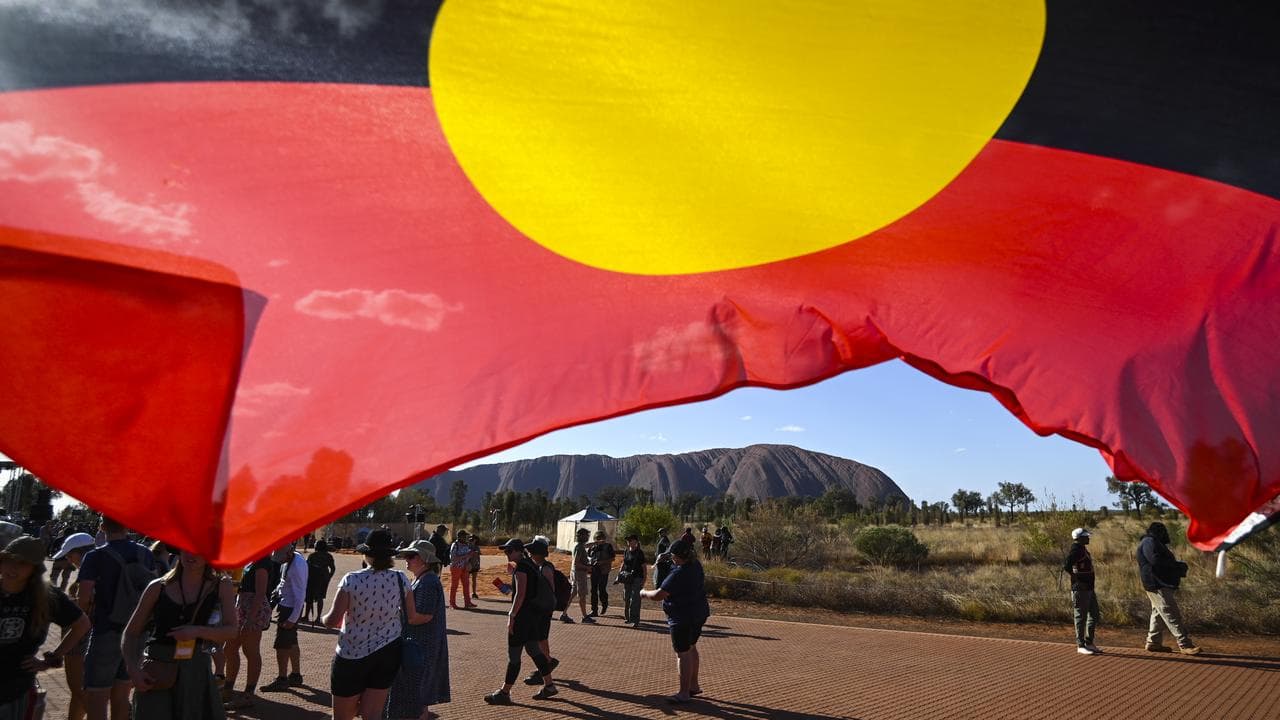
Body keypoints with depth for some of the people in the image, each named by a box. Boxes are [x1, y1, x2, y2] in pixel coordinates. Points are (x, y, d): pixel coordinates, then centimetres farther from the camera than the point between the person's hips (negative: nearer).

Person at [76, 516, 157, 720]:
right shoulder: (146, 554, 3)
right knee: (120, 696, 17)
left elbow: (83, 600, -18)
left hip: (107, 633, -5)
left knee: (95, 700, 1)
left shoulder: (95, 557, -12)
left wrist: (90, 614, 2)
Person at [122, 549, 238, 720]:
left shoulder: (222, 586, 2)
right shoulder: (158, 587, 2)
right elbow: (131, 633, 6)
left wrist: (197, 631, -20)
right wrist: (133, 669, -8)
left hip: (197, 674, 1)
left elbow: (231, 631, -4)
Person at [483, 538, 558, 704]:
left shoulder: (520, 568, -18)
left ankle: (505, 693, 7)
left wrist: (511, 616, -21)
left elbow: (520, 594, -24)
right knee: (533, 649, 16)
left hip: (522, 614, -10)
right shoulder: (529, 564, 12)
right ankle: (549, 685, 21)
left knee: (513, 654, -1)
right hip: (532, 614, 10)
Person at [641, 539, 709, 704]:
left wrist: (644, 593, -8)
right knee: (691, 648, 22)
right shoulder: (696, 565, -1)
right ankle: (694, 685, 34)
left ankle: (684, 693, 7)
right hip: (699, 614, 10)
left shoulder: (678, 574, -27)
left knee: (683, 653, -1)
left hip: (683, 618, -10)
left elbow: (658, 595, -26)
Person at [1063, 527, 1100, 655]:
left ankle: (1089, 643, 23)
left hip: (1089, 589, 10)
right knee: (1081, 617, -3)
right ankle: (1081, 645, 4)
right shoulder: (1076, 550, -16)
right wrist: (1076, 579, -18)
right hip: (1080, 589, -10)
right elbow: (1066, 566, -27)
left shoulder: (1083, 549, 15)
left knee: (1094, 616, 15)